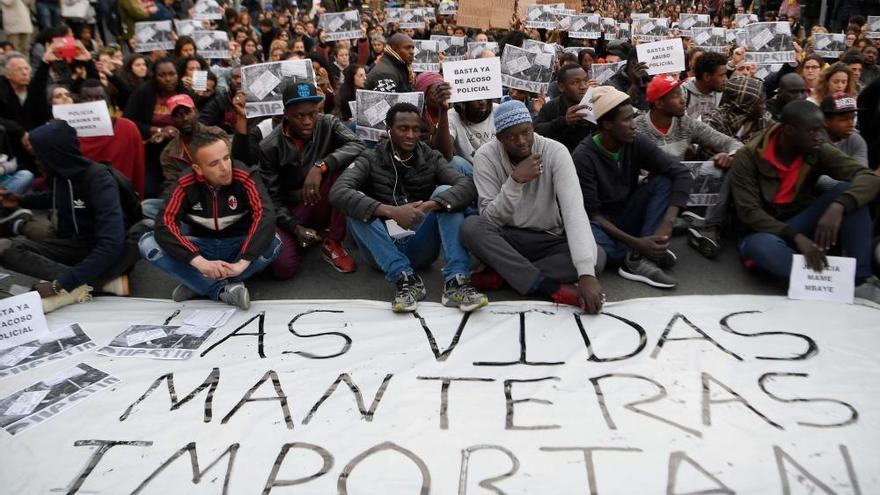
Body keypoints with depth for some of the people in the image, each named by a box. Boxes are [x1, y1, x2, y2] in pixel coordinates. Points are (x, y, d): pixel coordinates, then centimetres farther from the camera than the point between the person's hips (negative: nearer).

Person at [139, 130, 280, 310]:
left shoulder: (245, 177, -21)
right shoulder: (185, 184, -16)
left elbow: (265, 217, -34)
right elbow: (165, 224, -26)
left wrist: (242, 263, -45)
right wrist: (200, 262, -41)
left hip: (238, 246, -1)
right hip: (201, 246, 2)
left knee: (273, 243, -33)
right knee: (148, 243, -23)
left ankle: (198, 283, -21)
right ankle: (224, 290, -29)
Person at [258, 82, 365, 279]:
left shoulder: (328, 125, -9)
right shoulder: (269, 147, -12)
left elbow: (358, 146, -27)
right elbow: (272, 197, -9)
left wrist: (320, 166, -39)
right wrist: (296, 227, -23)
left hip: (322, 206, 2)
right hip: (288, 213, -2)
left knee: (342, 164, -27)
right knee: (282, 268, -28)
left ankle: (332, 243, -14)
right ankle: (302, 236, 9)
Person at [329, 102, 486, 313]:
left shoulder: (432, 158, 5)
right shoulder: (370, 159, 0)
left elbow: (468, 186, -14)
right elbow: (337, 192, -20)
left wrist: (429, 205, -33)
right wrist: (390, 211, -34)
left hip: (421, 247, 1)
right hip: (383, 249, -1)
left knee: (445, 192, -19)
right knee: (355, 203, -23)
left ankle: (456, 281, -33)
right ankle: (405, 278, -32)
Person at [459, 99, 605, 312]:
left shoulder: (556, 152, -16)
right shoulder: (485, 156, -13)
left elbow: (574, 211, -27)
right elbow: (489, 220, -18)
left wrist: (586, 273, -39)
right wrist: (515, 181, -34)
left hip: (549, 239, 1)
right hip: (506, 239, 0)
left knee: (597, 257, -26)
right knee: (471, 226, -31)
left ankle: (501, 274, -23)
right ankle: (553, 288, -30)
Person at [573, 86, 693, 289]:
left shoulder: (637, 143, -8)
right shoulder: (584, 156, -19)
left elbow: (682, 174, -15)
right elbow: (591, 212, -20)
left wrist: (667, 223, -29)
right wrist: (636, 242, -28)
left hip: (628, 217, 4)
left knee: (663, 180, -17)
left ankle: (638, 258, -26)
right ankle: (638, 252, -13)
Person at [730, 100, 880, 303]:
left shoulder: (819, 152, -6)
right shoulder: (748, 158, -15)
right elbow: (748, 212, -21)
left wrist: (838, 207, -39)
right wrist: (795, 237, -33)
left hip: (804, 226, 4)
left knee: (847, 189, -20)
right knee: (762, 245, -39)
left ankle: (862, 280, -24)